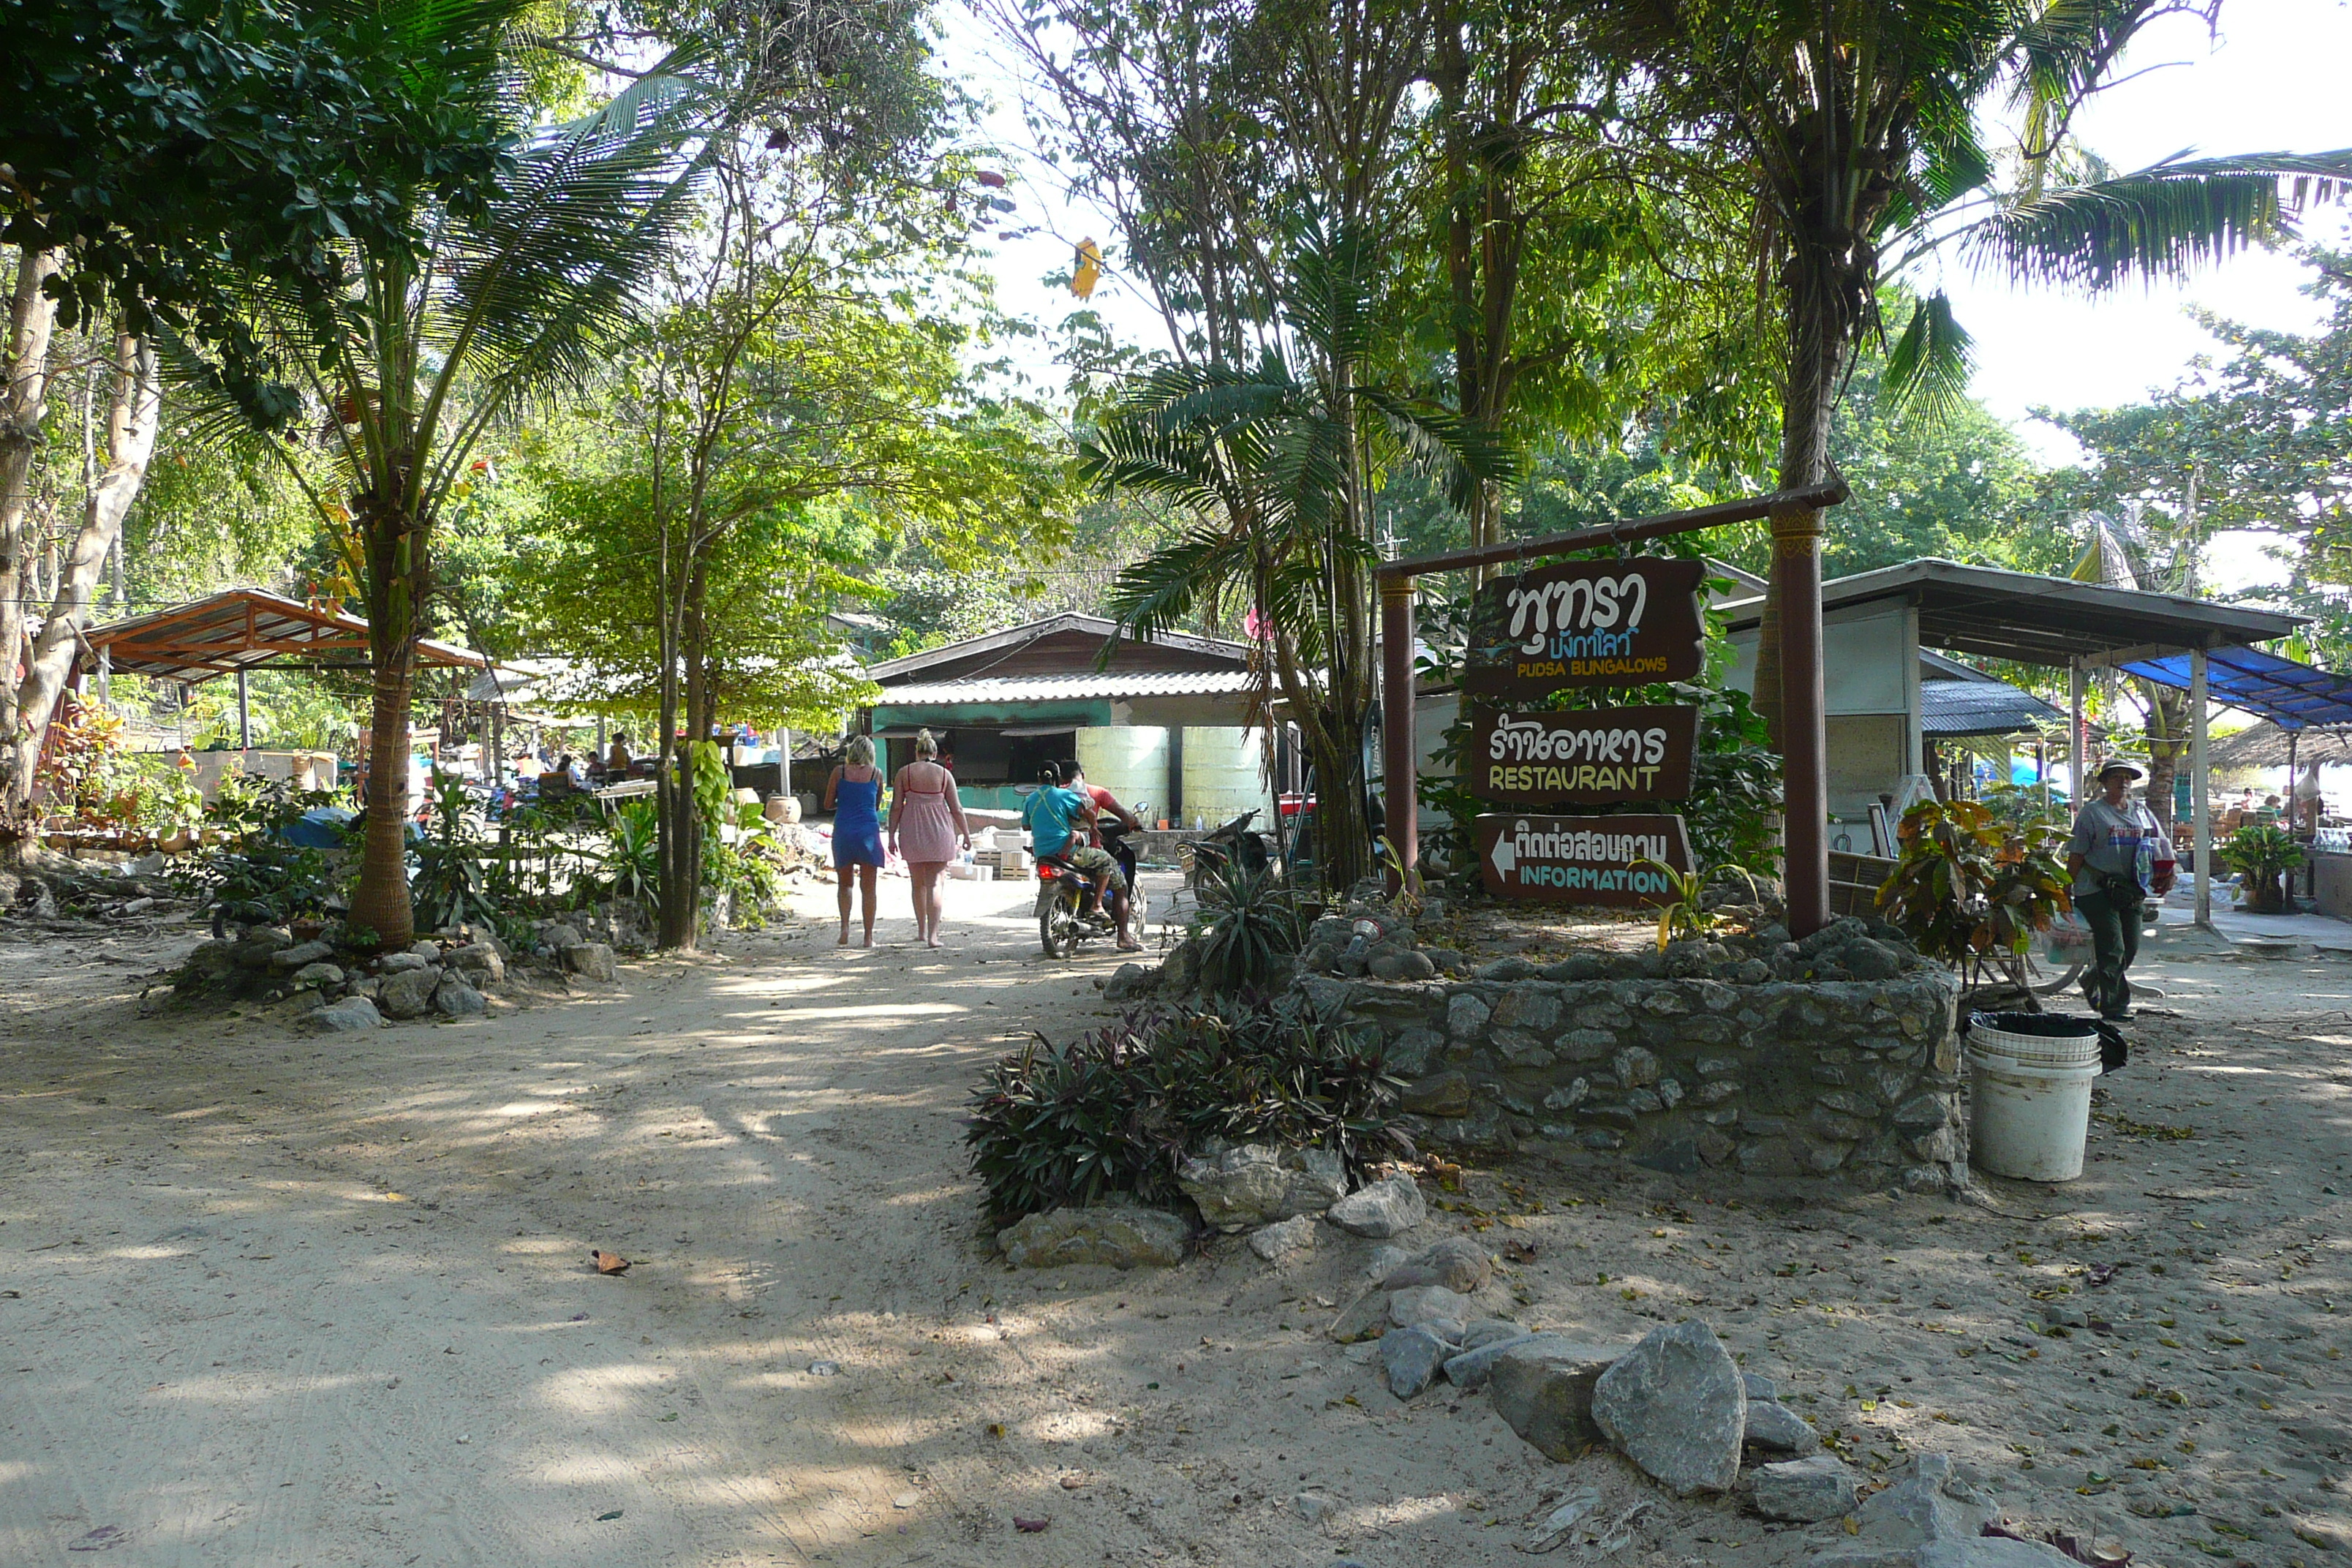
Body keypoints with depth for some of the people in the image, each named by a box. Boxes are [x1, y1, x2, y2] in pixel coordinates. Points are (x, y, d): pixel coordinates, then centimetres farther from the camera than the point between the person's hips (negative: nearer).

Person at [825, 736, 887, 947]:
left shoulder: (839, 772, 2)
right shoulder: (876, 773, 3)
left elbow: (828, 805, 5)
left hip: (843, 831, 0)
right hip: (869, 832, 0)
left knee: (845, 884, 14)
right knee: (868, 887, 7)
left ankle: (845, 928, -3)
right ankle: (868, 936, 8)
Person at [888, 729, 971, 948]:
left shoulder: (904, 773, 1)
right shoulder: (944, 774, 1)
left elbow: (896, 807, -2)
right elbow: (956, 809, 2)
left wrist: (892, 835, 2)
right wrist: (966, 834, 11)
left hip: (912, 832, 1)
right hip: (939, 831, -1)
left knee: (918, 884, 15)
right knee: (934, 883, -1)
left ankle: (922, 931, 27)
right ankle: (933, 935, -11)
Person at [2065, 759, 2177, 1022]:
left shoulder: (2141, 812, 15)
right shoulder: (2091, 813, 0)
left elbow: (2162, 846, 16)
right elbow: (2076, 855, -3)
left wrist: (2169, 872, -2)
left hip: (2131, 891, 6)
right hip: (2098, 890, -6)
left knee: (2130, 948, 9)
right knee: (2113, 948, -9)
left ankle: (2092, 983, 31)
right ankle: (2114, 1005, -3)